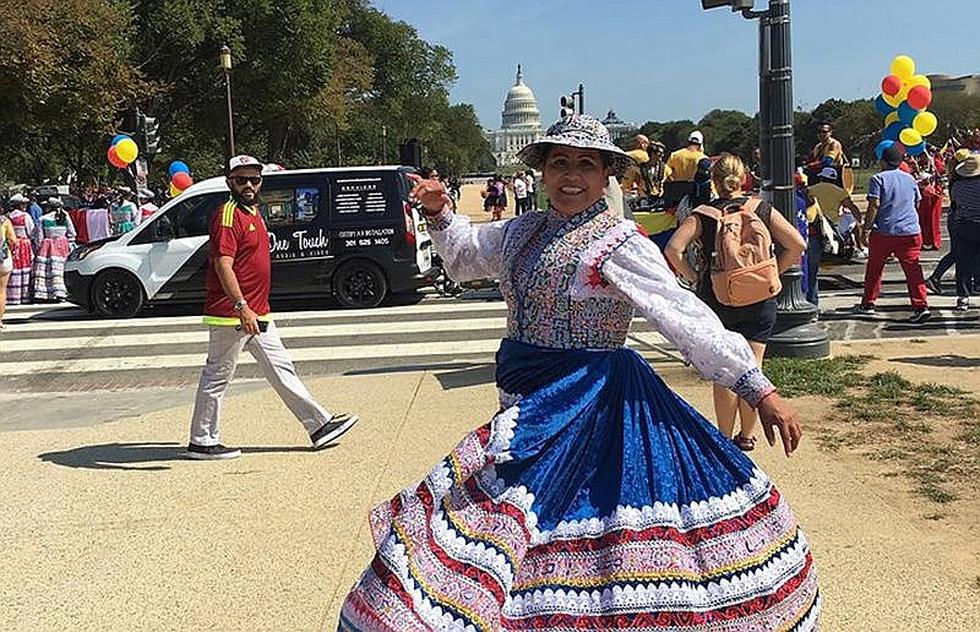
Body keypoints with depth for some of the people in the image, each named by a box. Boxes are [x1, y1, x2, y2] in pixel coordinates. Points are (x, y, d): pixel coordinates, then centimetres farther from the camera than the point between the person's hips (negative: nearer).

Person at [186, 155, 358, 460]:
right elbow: (223, 265, -24)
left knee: (281, 369, 12)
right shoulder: (228, 215, -15)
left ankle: (319, 425, 18)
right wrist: (241, 308, -31)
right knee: (217, 377, 1)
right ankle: (201, 442, 11)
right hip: (231, 315, -10)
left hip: (257, 314, 10)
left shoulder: (253, 212, 16)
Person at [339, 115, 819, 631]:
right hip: (530, 405, 7)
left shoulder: (618, 244, -12)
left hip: (584, 409, -7)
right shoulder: (525, 231, 10)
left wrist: (760, 391, -18)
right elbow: (465, 255, 29)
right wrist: (440, 213, 10)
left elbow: (687, 319, -15)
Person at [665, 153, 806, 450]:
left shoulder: (702, 215, -4)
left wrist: (693, 277, -4)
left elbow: (673, 249, -16)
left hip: (716, 300, -1)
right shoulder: (763, 209, 0)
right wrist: (772, 272, 4)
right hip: (760, 300, 1)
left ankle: (725, 438, 12)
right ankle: (747, 435, 20)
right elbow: (797, 244, -5)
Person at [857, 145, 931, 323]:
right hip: (910, 231, 3)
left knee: (874, 269, 12)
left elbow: (874, 205, -11)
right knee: (913, 269, -2)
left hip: (883, 231, -3)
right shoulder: (910, 179, 14)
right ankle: (921, 306, -12)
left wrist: (866, 229, -9)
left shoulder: (878, 178, -3)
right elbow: (916, 203, 22)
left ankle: (868, 304, 21)